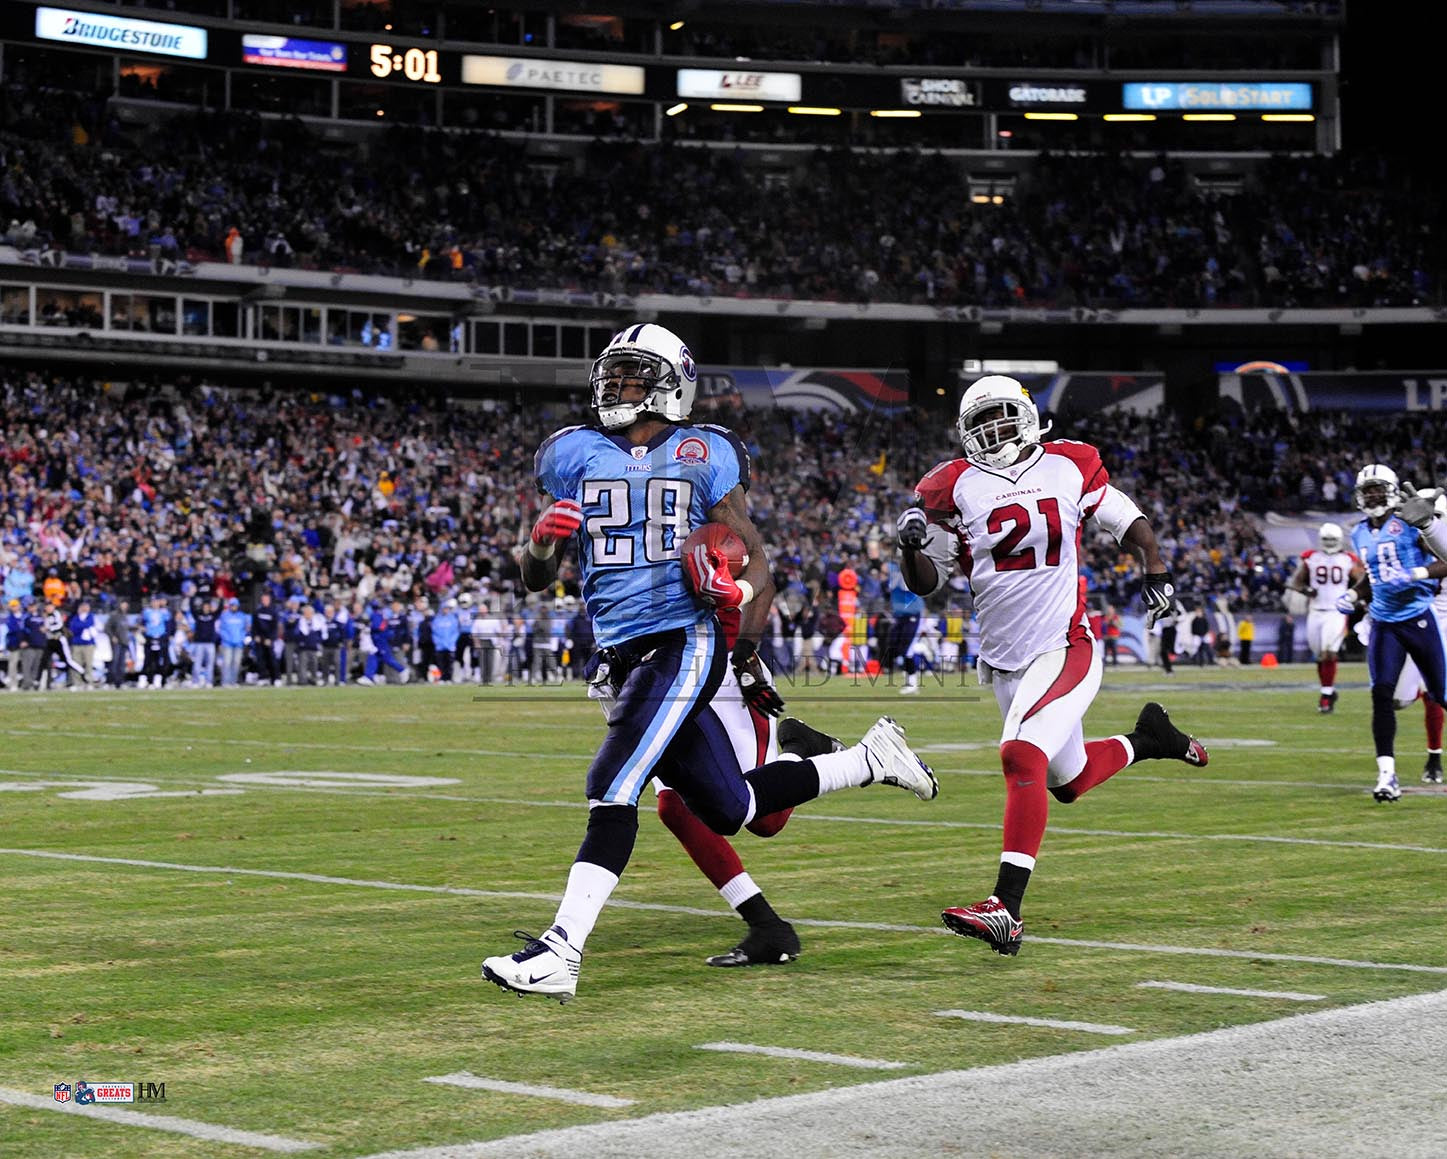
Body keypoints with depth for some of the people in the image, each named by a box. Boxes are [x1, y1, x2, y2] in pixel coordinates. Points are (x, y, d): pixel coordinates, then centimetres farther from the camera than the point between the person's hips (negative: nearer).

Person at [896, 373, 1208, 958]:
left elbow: (1128, 522, 17)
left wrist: (1155, 572, 0)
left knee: (1022, 756, -25)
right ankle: (1146, 738, 48)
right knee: (1069, 781, 16)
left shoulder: (1069, 468, 2)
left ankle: (1006, 909, -30)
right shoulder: (956, 488, 2)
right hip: (1002, 661, 4)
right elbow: (926, 582, 7)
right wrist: (913, 543, -13)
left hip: (1065, 648, -4)